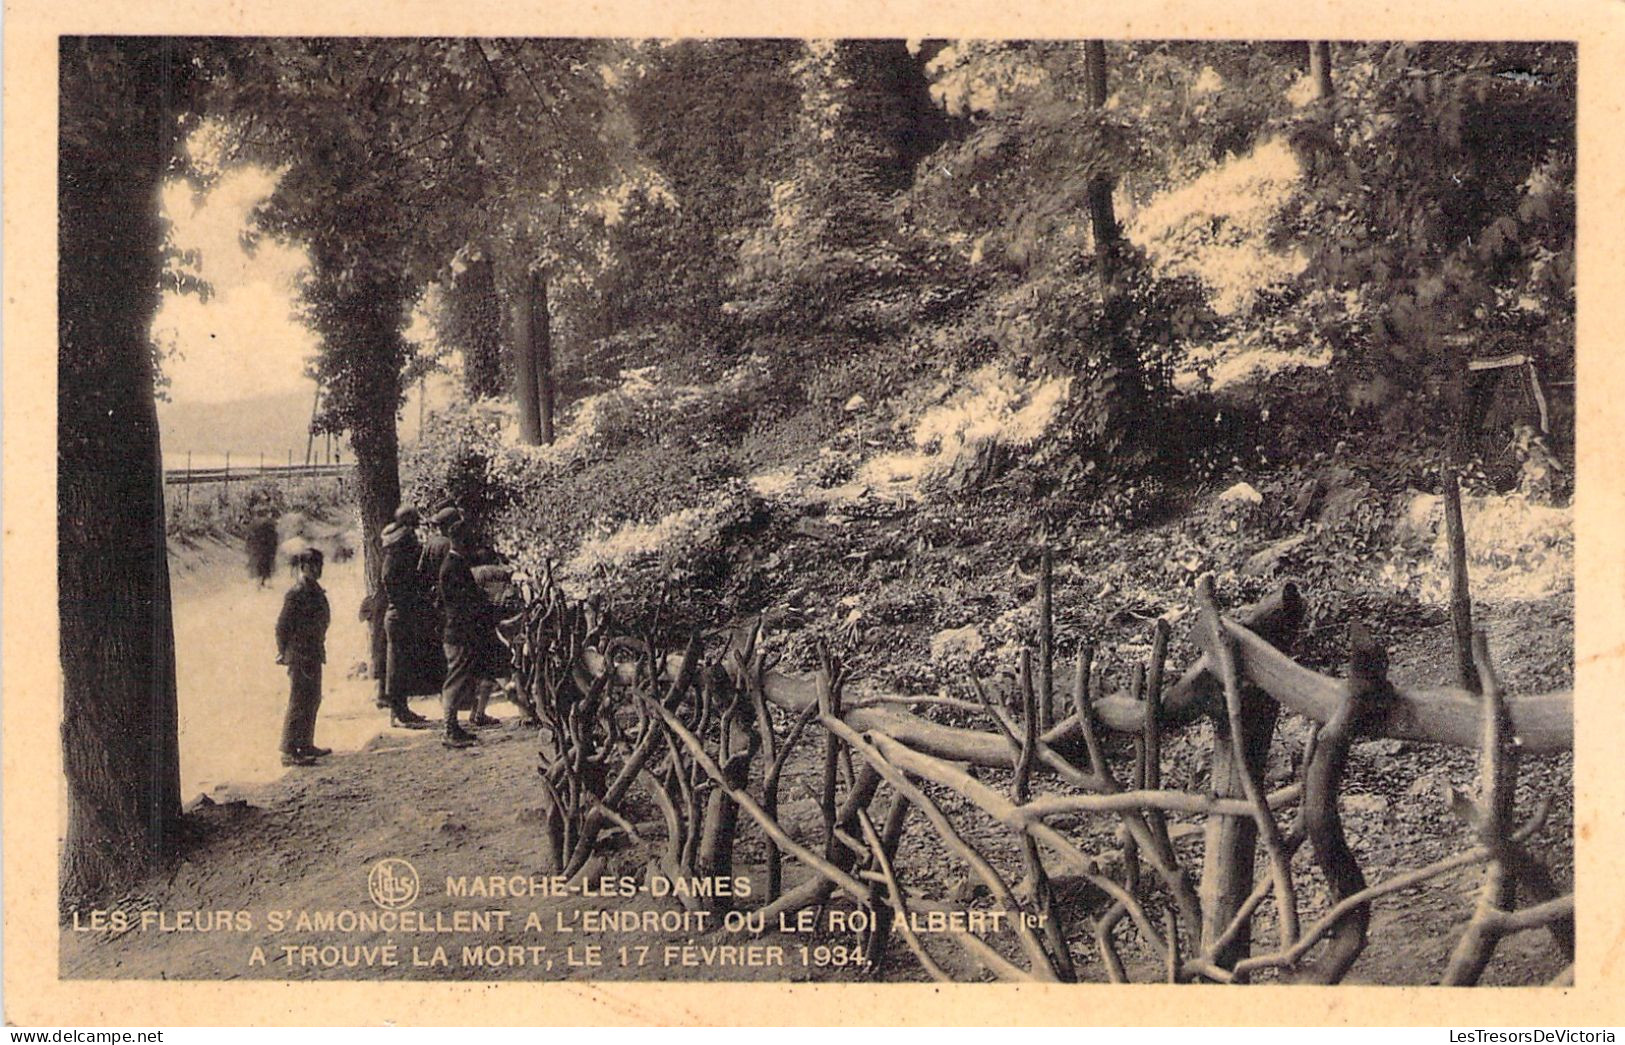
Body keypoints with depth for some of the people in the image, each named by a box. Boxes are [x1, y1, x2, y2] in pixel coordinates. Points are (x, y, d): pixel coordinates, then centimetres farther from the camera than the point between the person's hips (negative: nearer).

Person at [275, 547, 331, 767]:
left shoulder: (314, 589, 12)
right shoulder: (297, 592, -16)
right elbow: (282, 625, -16)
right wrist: (284, 653, -16)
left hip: (313, 655, 9)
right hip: (300, 656, -9)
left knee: (313, 699, 16)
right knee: (299, 703, -7)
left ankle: (306, 745, 27)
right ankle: (288, 752, -4)